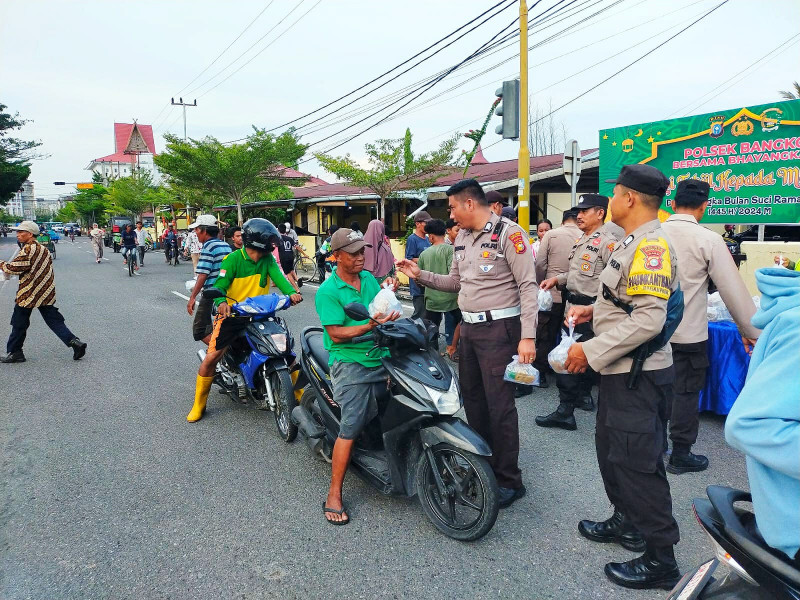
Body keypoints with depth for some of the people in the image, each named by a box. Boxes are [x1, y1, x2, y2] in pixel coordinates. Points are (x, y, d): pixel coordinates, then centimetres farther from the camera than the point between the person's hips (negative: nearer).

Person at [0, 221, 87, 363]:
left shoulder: (28, 249, -16)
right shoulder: (42, 248, 12)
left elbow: (14, 268, -21)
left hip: (28, 293, -8)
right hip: (46, 292, 8)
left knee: (19, 322, 6)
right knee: (54, 320, 7)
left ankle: (14, 352, 15)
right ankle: (74, 342, -5)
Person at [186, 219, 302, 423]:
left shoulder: (268, 259, 1)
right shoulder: (233, 259, -12)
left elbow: (278, 276, -15)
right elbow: (220, 285, -15)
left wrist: (291, 292, -35)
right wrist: (221, 302, -37)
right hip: (232, 314, -4)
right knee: (211, 358, -10)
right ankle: (198, 405, 11)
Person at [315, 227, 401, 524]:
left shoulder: (370, 279, 13)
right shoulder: (328, 292, -7)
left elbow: (384, 315, 15)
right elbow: (337, 334, -13)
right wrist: (370, 326, -24)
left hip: (381, 359, 6)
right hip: (351, 364, -6)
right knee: (351, 428, -12)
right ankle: (334, 496, -1)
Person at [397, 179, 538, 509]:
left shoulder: (508, 233, -12)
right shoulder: (462, 238, 13)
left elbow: (528, 286, -14)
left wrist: (528, 336, -20)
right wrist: (421, 275, 8)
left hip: (499, 328, -8)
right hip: (469, 327, 8)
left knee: (499, 406, -5)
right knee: (472, 400, 15)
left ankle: (509, 481, 9)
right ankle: (483, 465, 32)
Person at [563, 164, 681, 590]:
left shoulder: (651, 245, -20)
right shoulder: (632, 242, 13)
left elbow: (648, 319, -28)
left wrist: (591, 351, -25)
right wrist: (593, 310, 12)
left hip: (638, 375, -11)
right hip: (620, 370, 11)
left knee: (637, 463, -1)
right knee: (611, 451, 22)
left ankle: (660, 559, 15)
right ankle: (626, 523, 40)